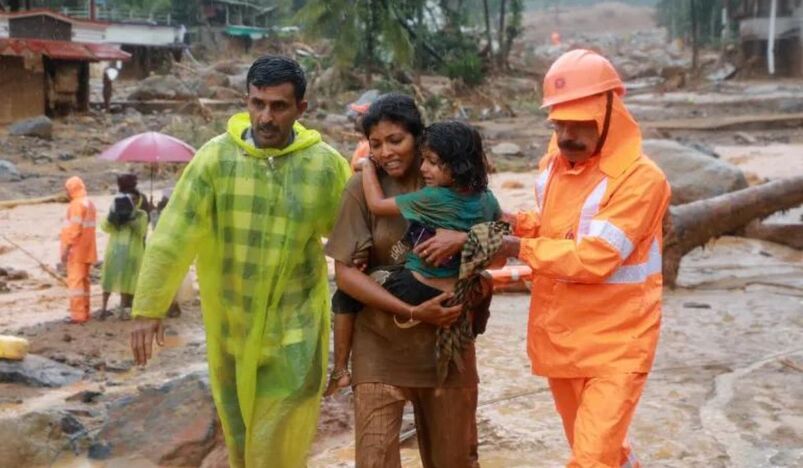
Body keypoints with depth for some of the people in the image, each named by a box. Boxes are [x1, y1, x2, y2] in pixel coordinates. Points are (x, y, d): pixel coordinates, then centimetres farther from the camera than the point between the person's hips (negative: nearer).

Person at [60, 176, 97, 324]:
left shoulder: (77, 204, -14)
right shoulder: (89, 203, 15)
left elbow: (75, 229, -20)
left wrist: (66, 249, -19)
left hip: (76, 250, -9)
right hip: (86, 250, 9)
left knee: (75, 281, -8)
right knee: (84, 280, 14)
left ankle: (78, 314, -9)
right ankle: (84, 312, 18)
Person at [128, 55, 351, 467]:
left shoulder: (327, 165, -8)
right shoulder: (216, 157, -9)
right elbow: (174, 234, -10)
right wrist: (149, 307, -12)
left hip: (295, 328, -1)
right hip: (229, 325, 1)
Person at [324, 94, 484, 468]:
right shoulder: (364, 187, -7)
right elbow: (346, 273, -10)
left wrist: (465, 238, -22)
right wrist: (412, 312, -18)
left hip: (447, 341, 2)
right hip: (381, 345, -2)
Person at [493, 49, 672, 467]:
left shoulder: (640, 178, -20)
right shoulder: (552, 166, 4)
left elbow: (593, 258, -25)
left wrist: (520, 248, -18)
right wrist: (518, 223, 1)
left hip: (614, 345, -7)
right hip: (559, 337, 7)